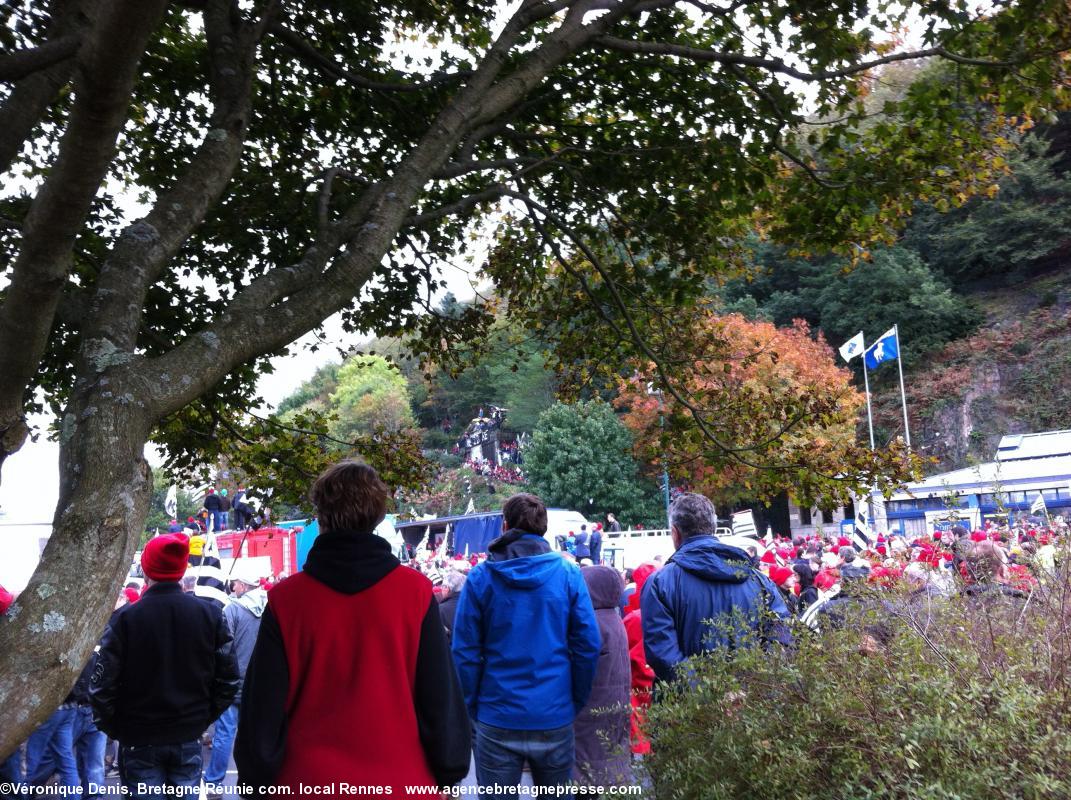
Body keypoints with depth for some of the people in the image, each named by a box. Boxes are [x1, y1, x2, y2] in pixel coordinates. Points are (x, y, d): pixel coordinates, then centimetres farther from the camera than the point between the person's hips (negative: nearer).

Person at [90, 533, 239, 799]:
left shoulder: (125, 618, -12)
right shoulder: (209, 614, -5)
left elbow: (102, 685, -13)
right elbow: (229, 680, -4)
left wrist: (112, 727, 3)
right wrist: (203, 718, 8)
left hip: (140, 740, -2)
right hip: (188, 739, 2)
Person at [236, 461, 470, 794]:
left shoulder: (285, 599, -9)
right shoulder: (416, 591, -10)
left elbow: (263, 707, -4)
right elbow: (440, 696, -6)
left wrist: (256, 781, 8)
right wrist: (449, 773, 5)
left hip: (309, 781, 1)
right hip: (400, 781, 0)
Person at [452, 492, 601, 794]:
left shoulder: (481, 577, -5)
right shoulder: (568, 574, -4)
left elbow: (465, 652, -6)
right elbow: (588, 646, -6)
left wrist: (471, 708, 4)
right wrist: (575, 703, 6)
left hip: (497, 719, -1)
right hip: (555, 718, 1)